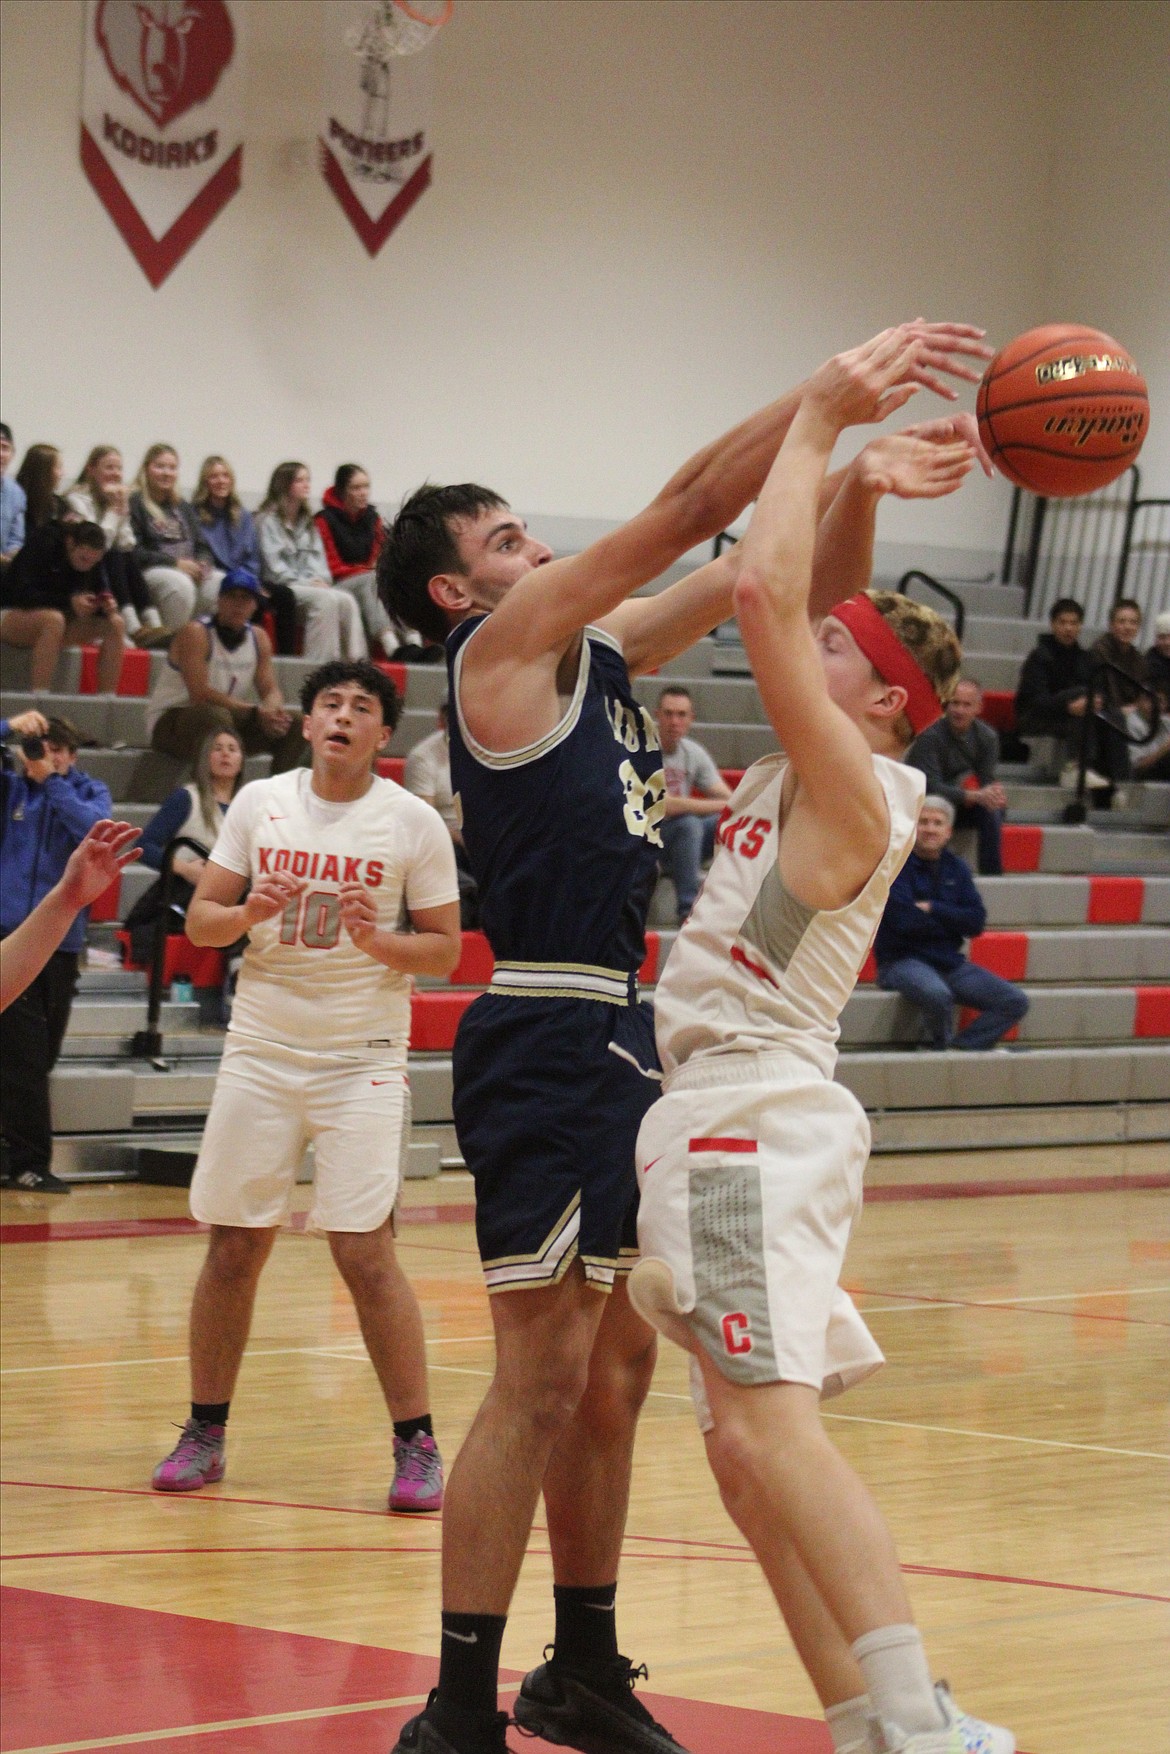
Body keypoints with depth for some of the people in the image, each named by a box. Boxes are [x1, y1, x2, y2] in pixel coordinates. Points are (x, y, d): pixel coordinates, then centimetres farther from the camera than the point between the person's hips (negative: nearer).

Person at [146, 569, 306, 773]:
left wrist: (272, 711, -23)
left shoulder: (259, 638, 5)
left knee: (294, 724, -7)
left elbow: (271, 691, 3)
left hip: (229, 723, 7)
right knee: (216, 715, -40)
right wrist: (255, 712, -30)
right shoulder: (195, 634, -17)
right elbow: (200, 695, -25)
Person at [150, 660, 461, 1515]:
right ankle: (205, 1432, 19)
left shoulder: (414, 822, -3)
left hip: (364, 1058, -3)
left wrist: (377, 941, -18)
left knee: (366, 1251, -10)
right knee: (234, 1245, 5)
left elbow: (445, 949, 0)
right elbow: (200, 920, 8)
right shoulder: (259, 803, 4)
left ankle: (416, 1443, -1)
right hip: (260, 1050, 3)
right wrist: (248, 914, -13)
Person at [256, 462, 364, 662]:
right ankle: (321, 661, -35)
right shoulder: (268, 521, 0)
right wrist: (306, 583, -15)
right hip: (280, 589, -6)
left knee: (347, 601, -23)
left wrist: (321, 580, -6)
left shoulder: (307, 523, 23)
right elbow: (273, 567, -9)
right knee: (326, 599, -33)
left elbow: (318, 559, 15)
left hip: (311, 586, 6)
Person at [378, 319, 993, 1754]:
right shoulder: (505, 643, -7)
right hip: (550, 1039, -9)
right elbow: (689, 510, -13)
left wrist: (856, 488, -2)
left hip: (617, 1042, 9)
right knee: (541, 1380, -11)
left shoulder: (599, 653, 16)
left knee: (612, 1370, 14)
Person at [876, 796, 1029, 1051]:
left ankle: (960, 1048, -18)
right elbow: (905, 921, -18)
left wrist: (932, 909, -12)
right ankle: (941, 1047, -11)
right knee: (937, 995, -39)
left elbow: (977, 922, 1)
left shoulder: (955, 868, 11)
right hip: (902, 960, -6)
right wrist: (953, 921, -4)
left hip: (951, 963, 6)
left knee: (1016, 1003, -8)